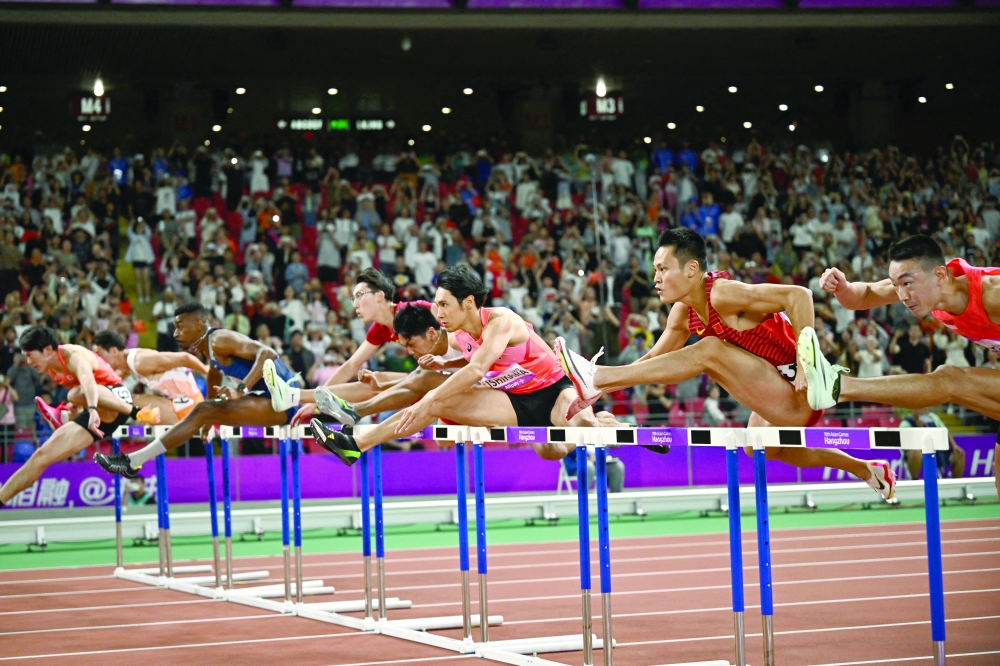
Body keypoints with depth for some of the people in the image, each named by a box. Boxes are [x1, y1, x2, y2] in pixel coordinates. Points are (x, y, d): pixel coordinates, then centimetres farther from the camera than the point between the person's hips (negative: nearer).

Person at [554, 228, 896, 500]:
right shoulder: (683, 313, 3)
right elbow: (656, 358, 15)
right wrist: (609, 387, 1)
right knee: (762, 449, 35)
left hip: (798, 394, -10)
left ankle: (596, 377, -24)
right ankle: (868, 470, 45)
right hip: (777, 405, 10)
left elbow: (799, 295, -29)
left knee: (710, 352, -23)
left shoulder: (724, 294, -23)